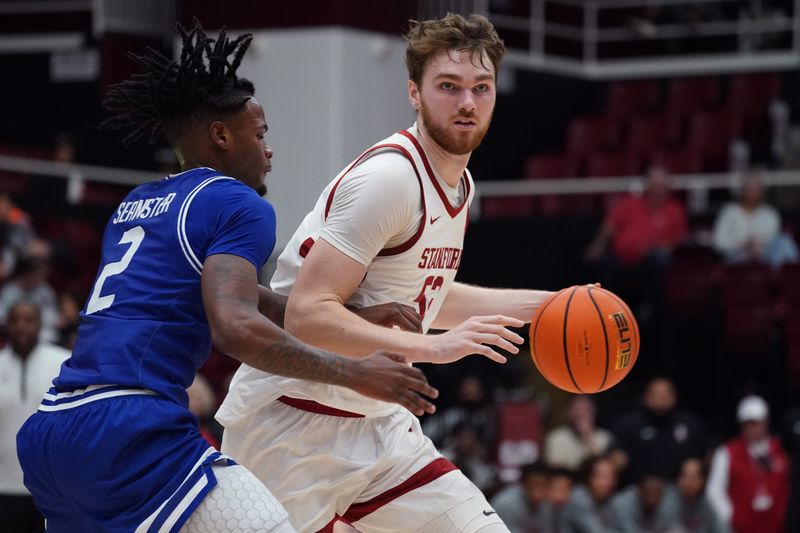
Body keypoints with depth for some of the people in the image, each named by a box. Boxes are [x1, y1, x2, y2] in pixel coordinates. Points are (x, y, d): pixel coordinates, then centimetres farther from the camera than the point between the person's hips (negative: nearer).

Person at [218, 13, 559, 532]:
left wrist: (544, 303, 22)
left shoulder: (459, 184, 10)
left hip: (376, 425, 9)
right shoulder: (388, 177, -20)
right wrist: (434, 346, -31)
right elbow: (307, 315, -26)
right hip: (290, 424, -9)